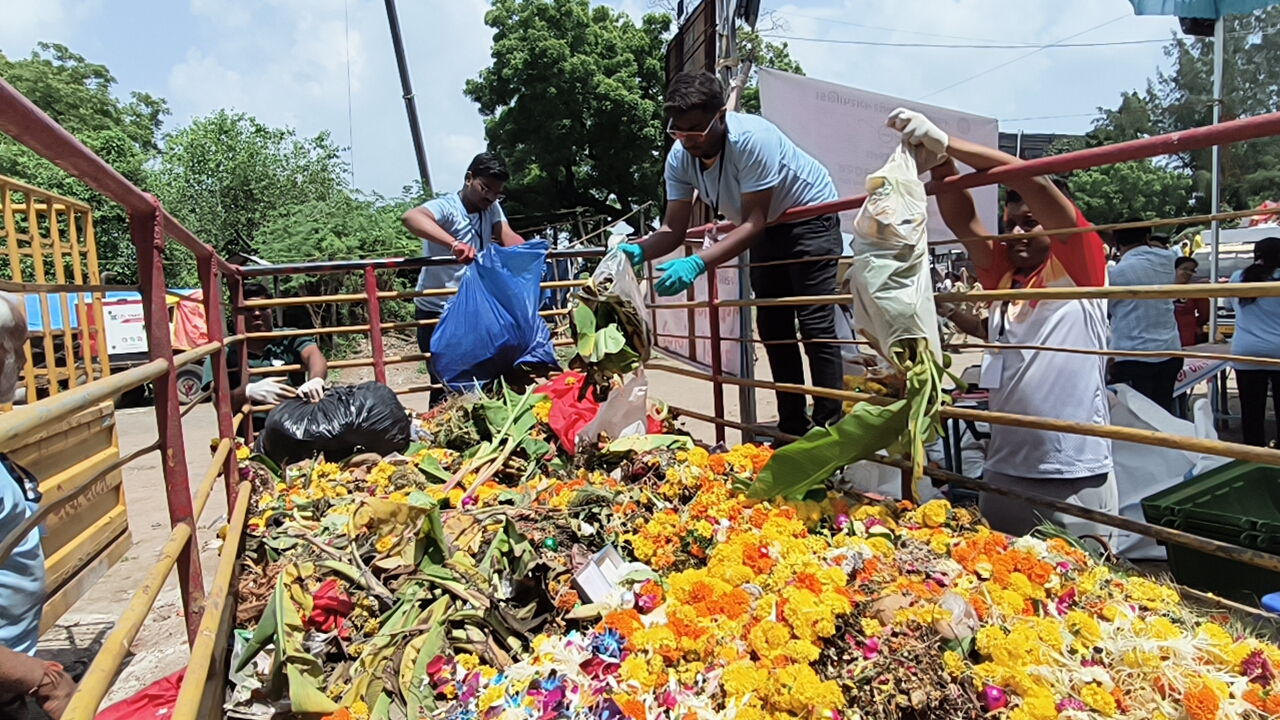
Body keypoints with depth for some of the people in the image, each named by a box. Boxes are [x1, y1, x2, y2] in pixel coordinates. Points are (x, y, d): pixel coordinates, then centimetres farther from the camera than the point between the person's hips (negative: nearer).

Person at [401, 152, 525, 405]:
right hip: (436, 312, -6)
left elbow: (508, 237, -9)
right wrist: (455, 244, -51)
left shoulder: (491, 208, 6)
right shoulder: (445, 207, -16)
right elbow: (410, 217, -37)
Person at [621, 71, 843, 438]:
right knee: (773, 329, 6)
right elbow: (673, 229, -13)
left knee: (815, 326, -14)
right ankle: (792, 427, 16)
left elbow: (753, 223, -36)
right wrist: (636, 250, -34)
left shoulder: (752, 138, -34)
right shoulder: (679, 158, -15)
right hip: (767, 228, 7)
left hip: (810, 217, -7)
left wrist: (697, 263, -48)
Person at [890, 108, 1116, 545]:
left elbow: (1032, 181, -14)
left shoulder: (1079, 268, -3)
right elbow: (963, 221, 0)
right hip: (1003, 475, 6)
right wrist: (938, 158, -13)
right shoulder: (1003, 278, 12)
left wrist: (946, 142, -14)